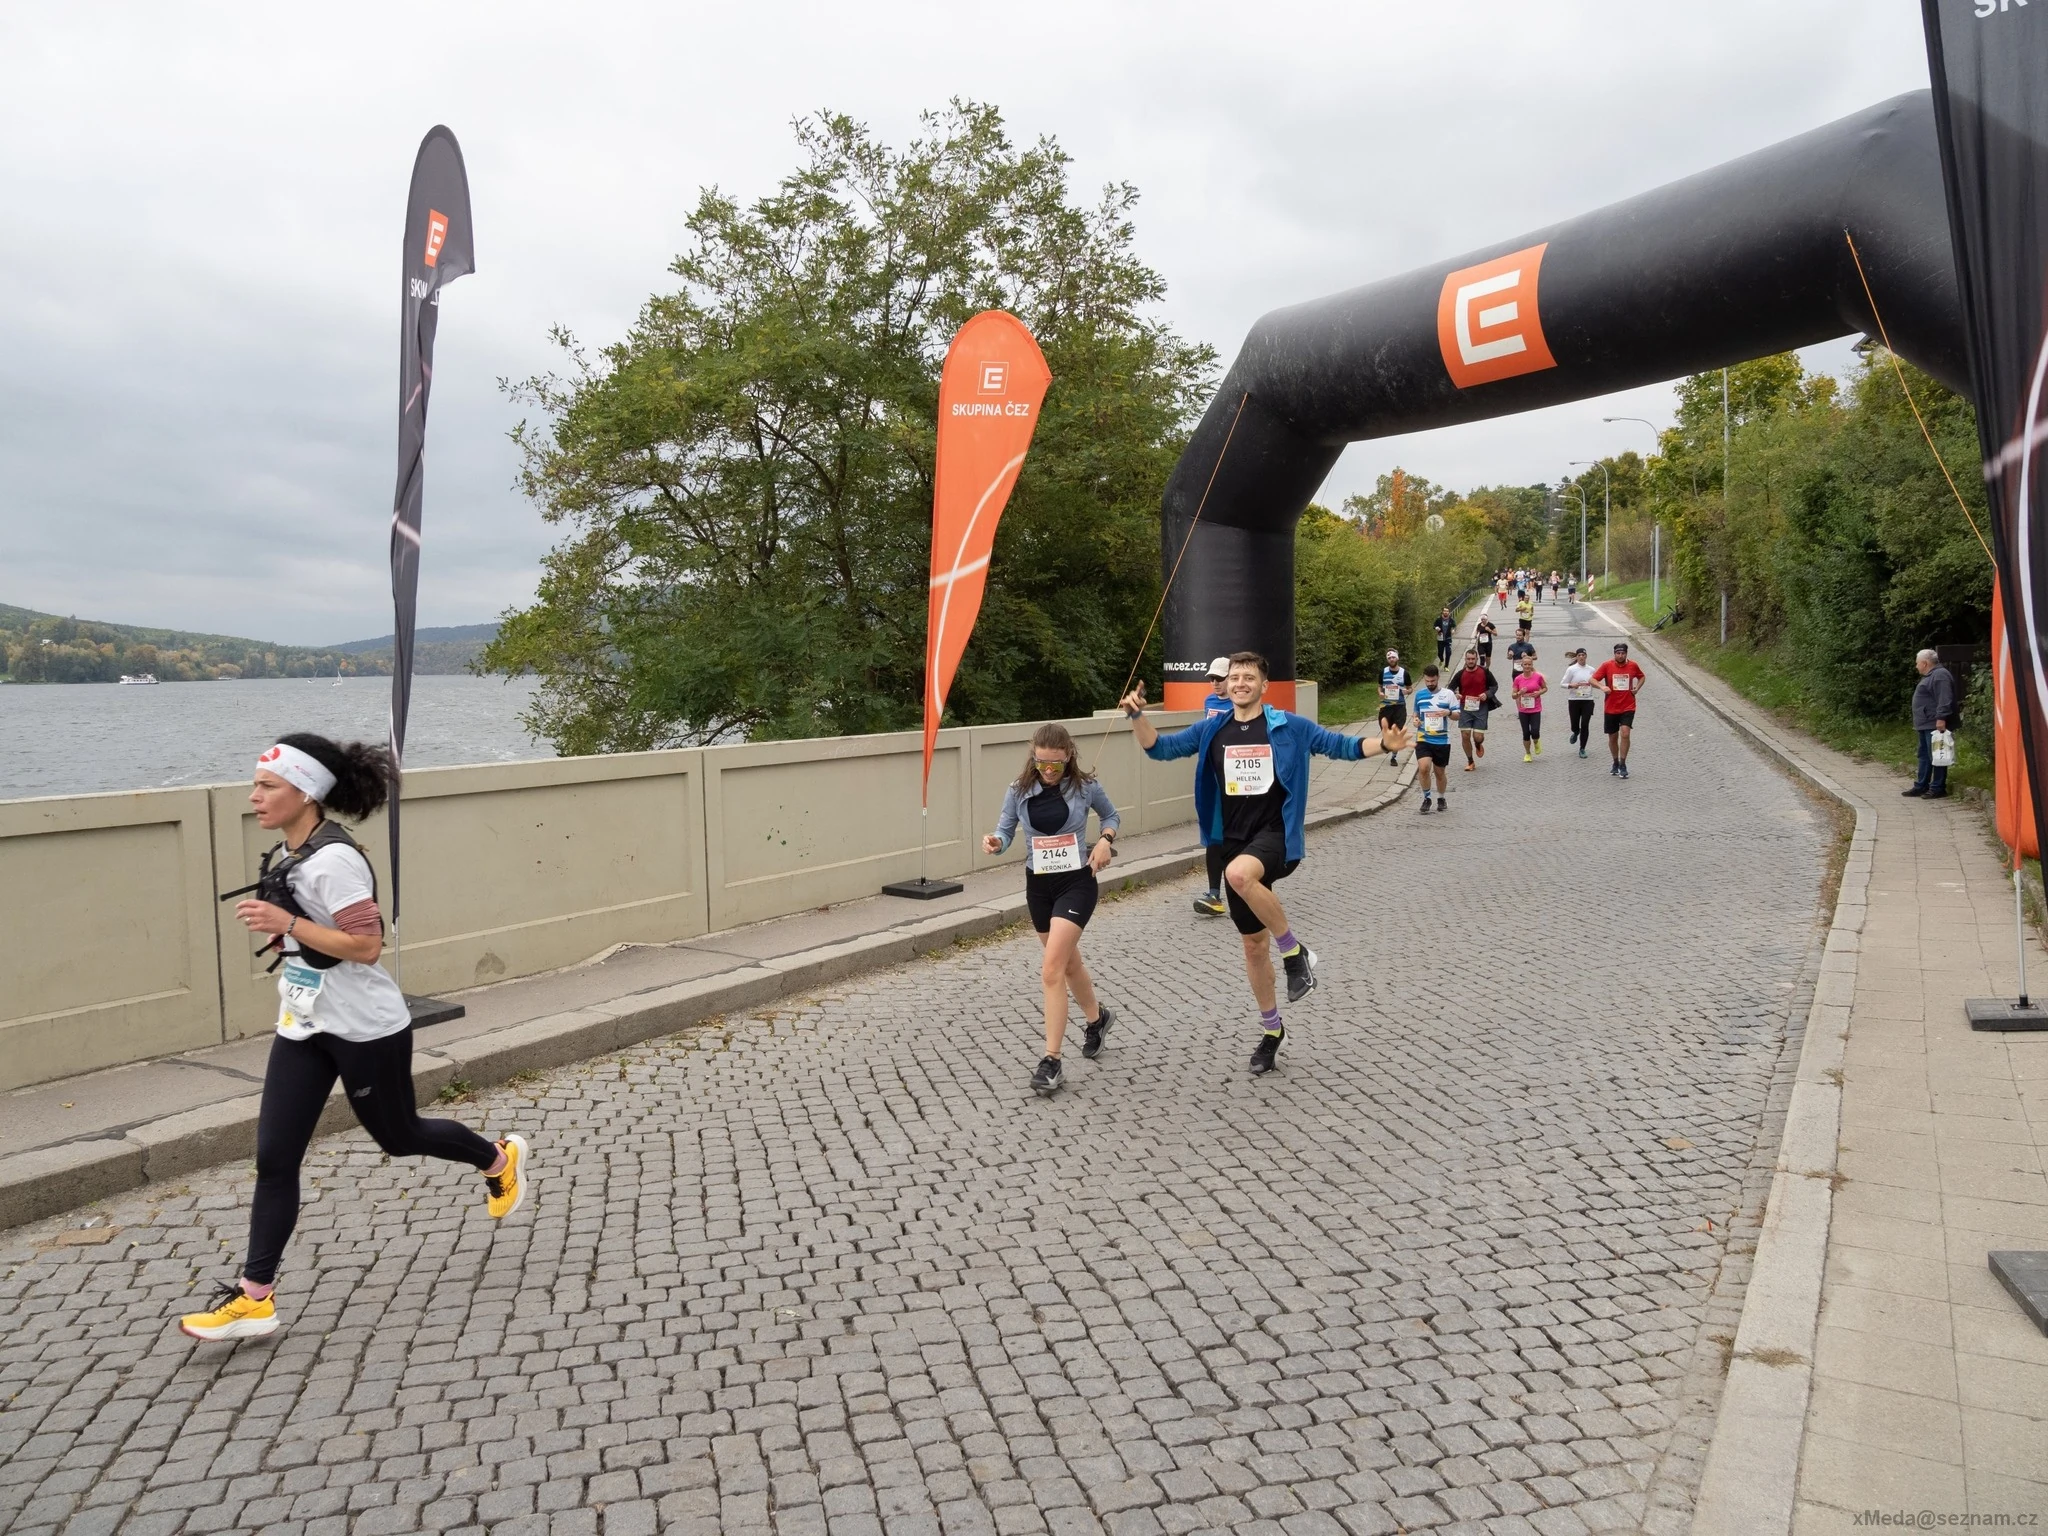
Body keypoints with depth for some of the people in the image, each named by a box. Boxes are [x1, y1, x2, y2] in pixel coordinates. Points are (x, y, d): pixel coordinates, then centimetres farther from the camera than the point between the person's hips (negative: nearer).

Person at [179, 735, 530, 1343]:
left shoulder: (333, 860, -24)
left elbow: (366, 946, -26)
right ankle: (255, 1298, 10)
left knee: (398, 1136, 12)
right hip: (302, 1028, 8)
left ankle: (501, 1159, 37)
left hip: (365, 1029, -8)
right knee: (274, 1157, 3)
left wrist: (287, 923, -28)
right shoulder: (287, 855, 4)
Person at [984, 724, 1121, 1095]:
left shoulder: (1086, 787, -8)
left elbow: (1110, 816, 9)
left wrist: (1105, 840, -10)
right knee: (1068, 962, 20)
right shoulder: (1019, 791, -4)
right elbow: (1006, 830, -1)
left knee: (1052, 970, -15)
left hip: (1077, 881, -4)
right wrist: (995, 842, -24)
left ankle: (1051, 1061, -9)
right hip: (1038, 884, 4)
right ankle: (1097, 1017, 49)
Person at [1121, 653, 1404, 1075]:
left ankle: (1294, 952, -16)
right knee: (1253, 944, 10)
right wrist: (1136, 714, -11)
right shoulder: (1211, 730, 6)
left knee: (1239, 873, -38)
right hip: (1236, 843, 4)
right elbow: (1160, 748, 6)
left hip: (1276, 835, -4)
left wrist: (1384, 745, -16)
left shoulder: (1289, 727, -2)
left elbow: (1339, 745, 1)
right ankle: (1271, 1029, 29)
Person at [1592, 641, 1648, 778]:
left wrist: (1637, 688, 2)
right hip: (1611, 708, 1)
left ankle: (1623, 765, -11)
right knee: (1612, 738, 10)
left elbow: (1641, 677, 20)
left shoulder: (1633, 666, 0)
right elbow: (1593, 680, -5)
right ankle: (1616, 763, 31)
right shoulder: (1606, 666, -5)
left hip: (1628, 708, -1)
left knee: (1625, 733, -18)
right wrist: (1602, 687, -24)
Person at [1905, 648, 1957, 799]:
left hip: (1935, 725, -11)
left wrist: (1941, 718, -29)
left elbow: (1944, 699, -24)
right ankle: (1921, 786, 18)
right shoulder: (1930, 676, 21)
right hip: (1926, 725, 11)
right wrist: (1918, 723, 28)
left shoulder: (1940, 675, -14)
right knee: (1924, 756, 13)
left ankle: (1938, 789, -4)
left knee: (1935, 757, -7)